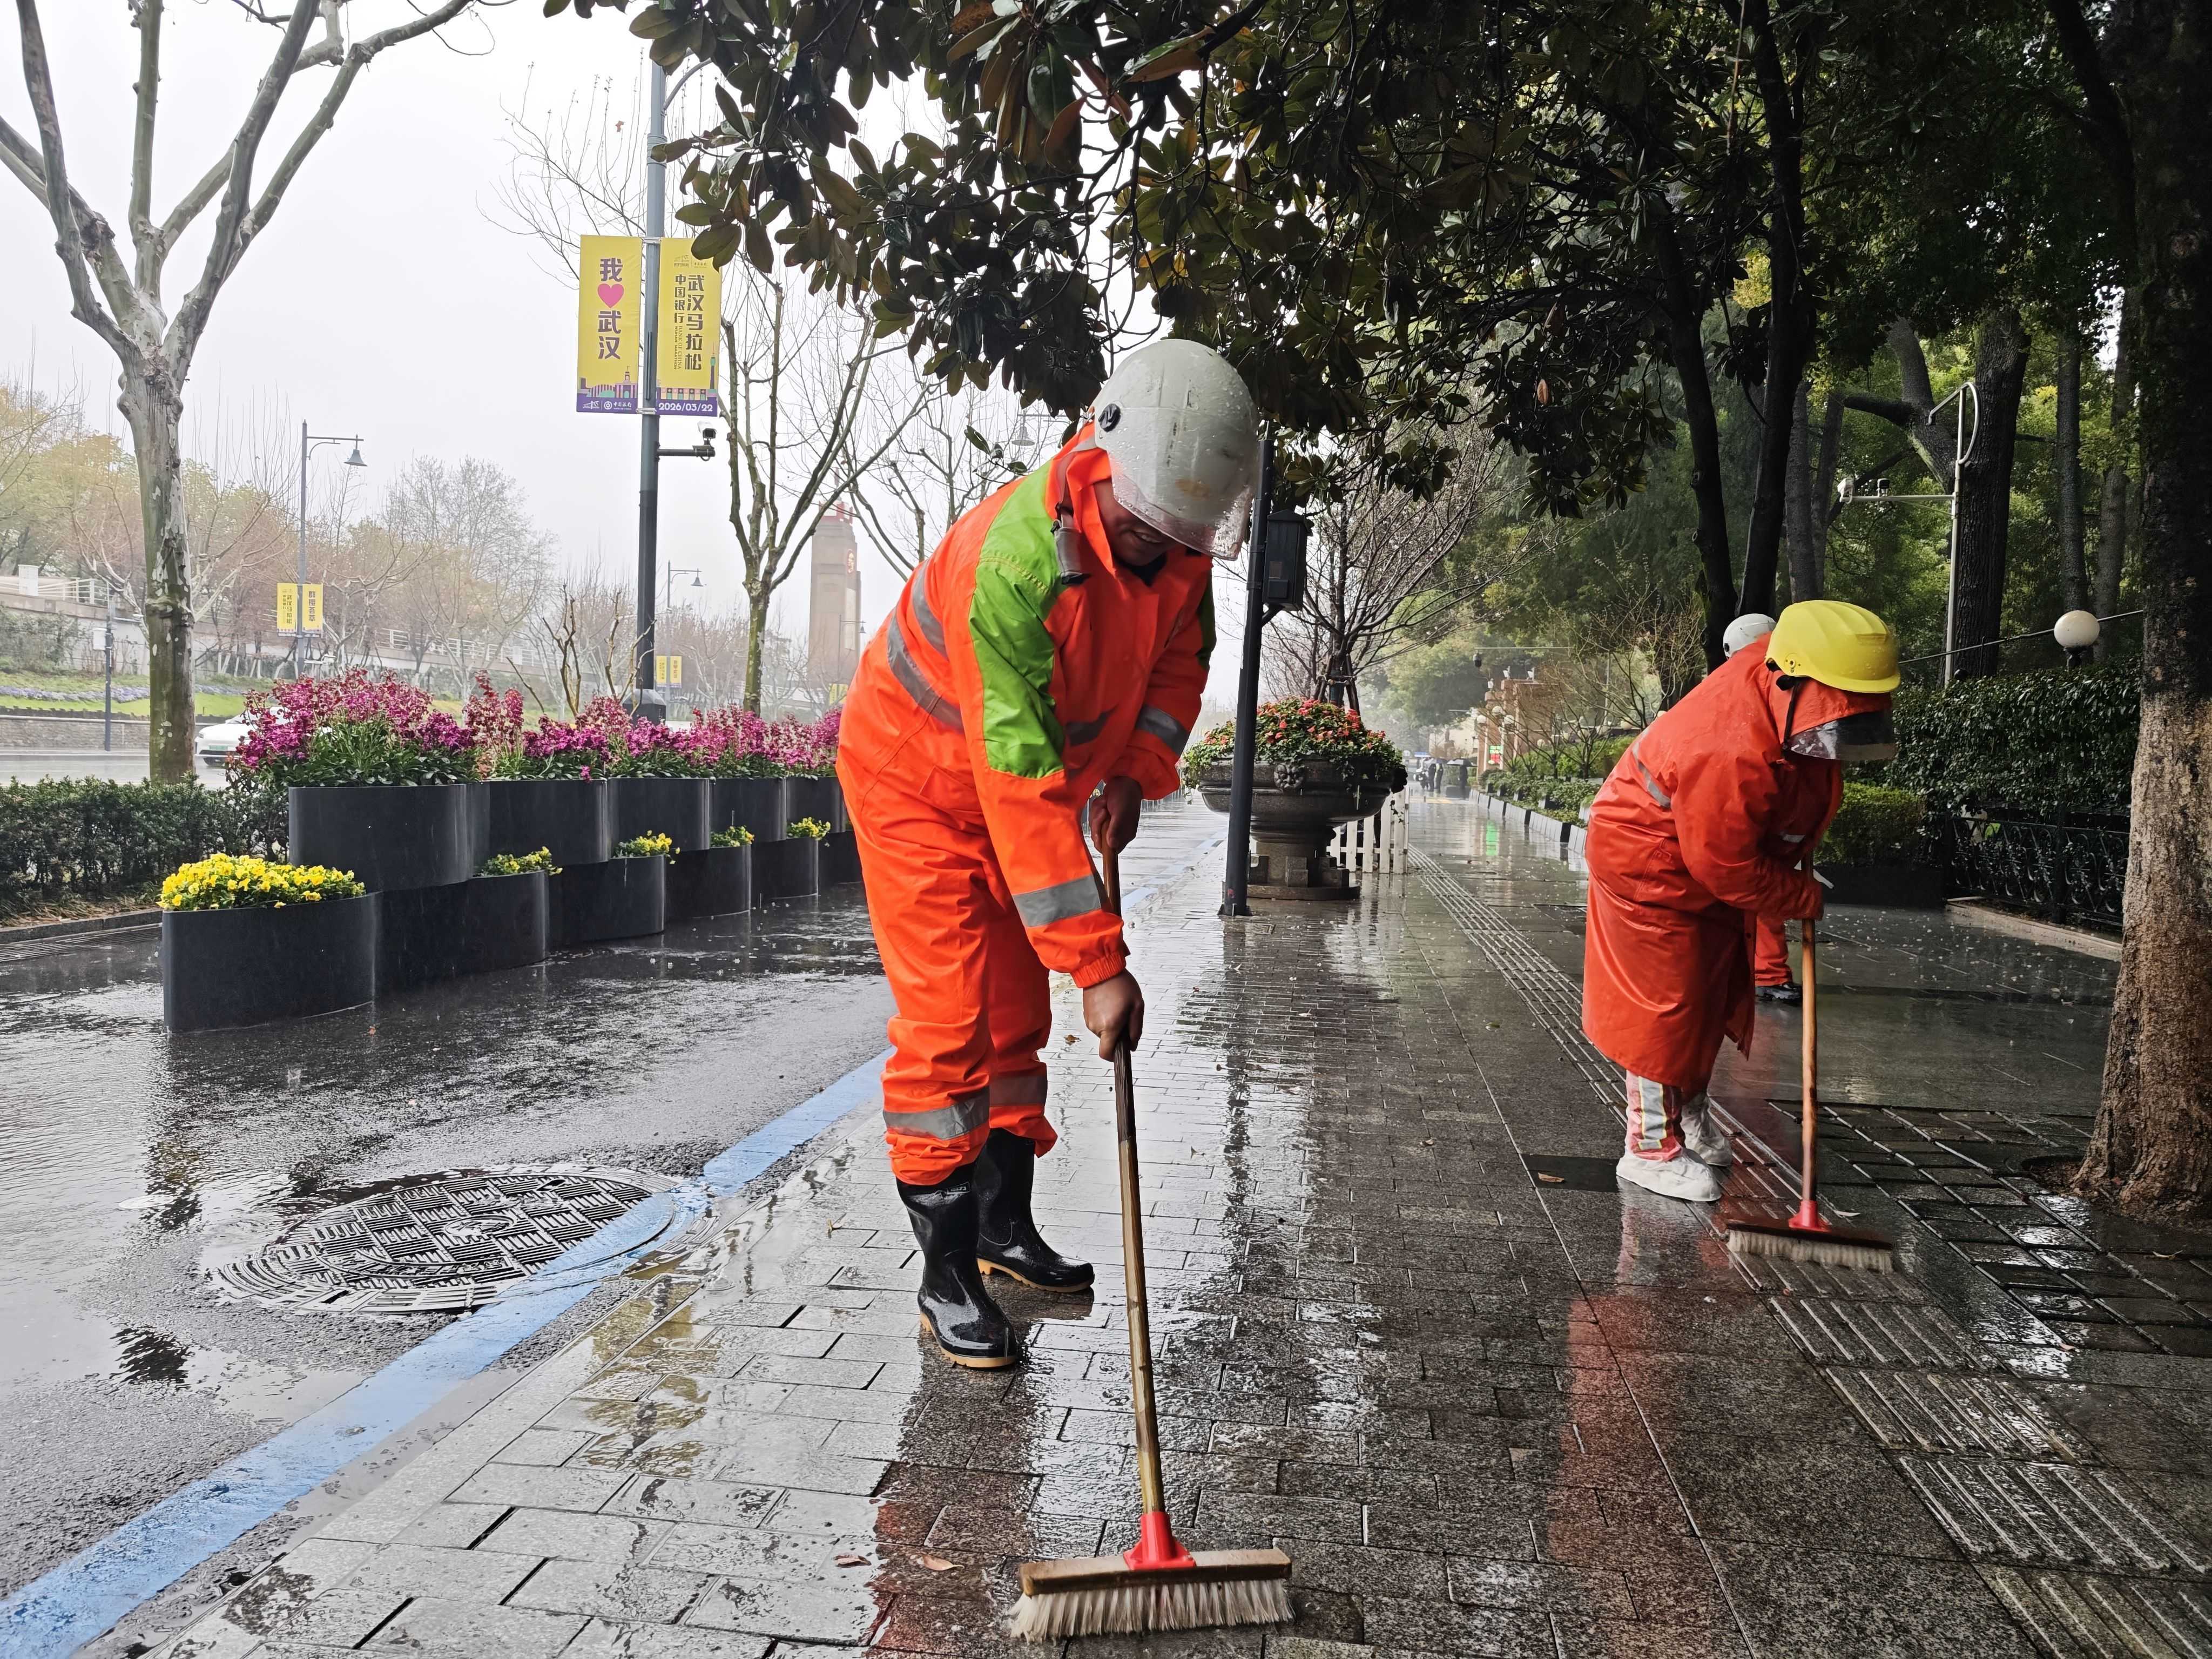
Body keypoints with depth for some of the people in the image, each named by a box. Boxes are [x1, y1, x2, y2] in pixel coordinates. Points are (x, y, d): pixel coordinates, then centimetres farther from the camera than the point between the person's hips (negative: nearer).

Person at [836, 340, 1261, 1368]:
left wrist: (1137, 767, -13)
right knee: (947, 1022, -10)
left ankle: (1005, 1231, 27)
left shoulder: (1174, 538, -15)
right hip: (918, 775, -7)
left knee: (1016, 1013, 13)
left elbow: (1179, 654, 5)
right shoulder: (1017, 559, -38)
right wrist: (1100, 964, -40)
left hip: (1028, 777, 7)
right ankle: (945, 1278, 1)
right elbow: (1023, 785, -40)